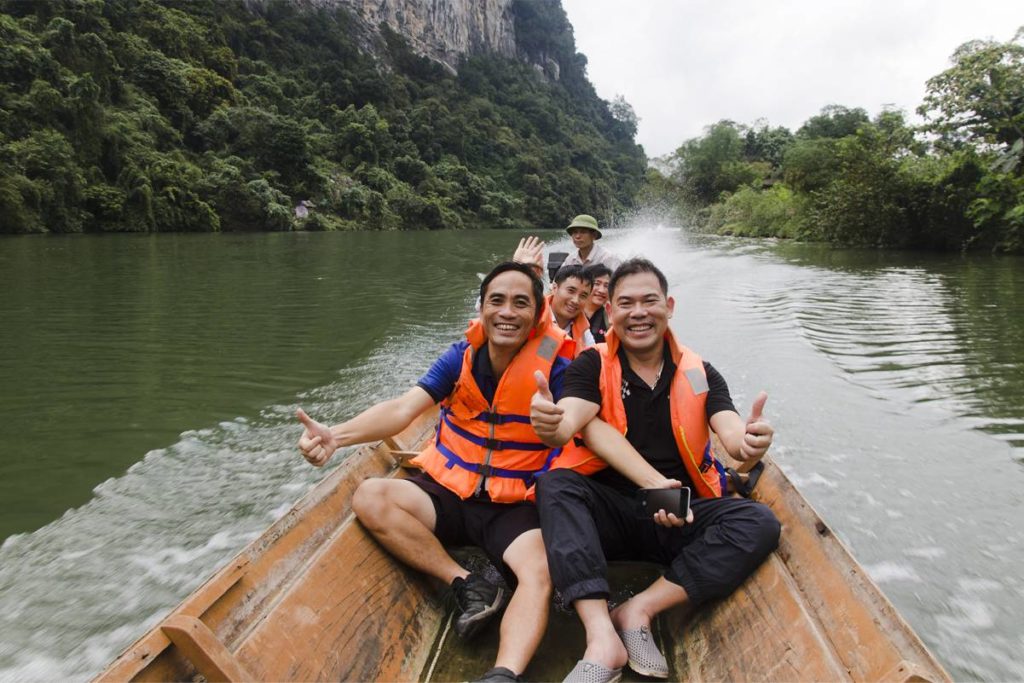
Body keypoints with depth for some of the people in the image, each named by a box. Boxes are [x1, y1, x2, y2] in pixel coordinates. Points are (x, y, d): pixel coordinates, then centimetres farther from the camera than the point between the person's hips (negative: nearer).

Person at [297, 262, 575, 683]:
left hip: (514, 506, -3)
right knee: (369, 498, -20)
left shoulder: (554, 366, -8)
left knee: (539, 574, -31)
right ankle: (468, 587, -18)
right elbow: (403, 408, -13)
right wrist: (336, 436, -30)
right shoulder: (461, 357, -1)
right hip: (449, 493, 4)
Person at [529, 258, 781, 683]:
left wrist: (748, 443, -37)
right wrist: (551, 425, -44)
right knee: (555, 485, -29)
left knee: (760, 523, -22)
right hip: (610, 512, -1)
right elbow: (567, 424, -18)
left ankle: (640, 609, -25)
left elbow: (731, 433, -11)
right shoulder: (592, 366, 0)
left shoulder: (699, 374, 6)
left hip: (682, 517, 2)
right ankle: (602, 637, -38)